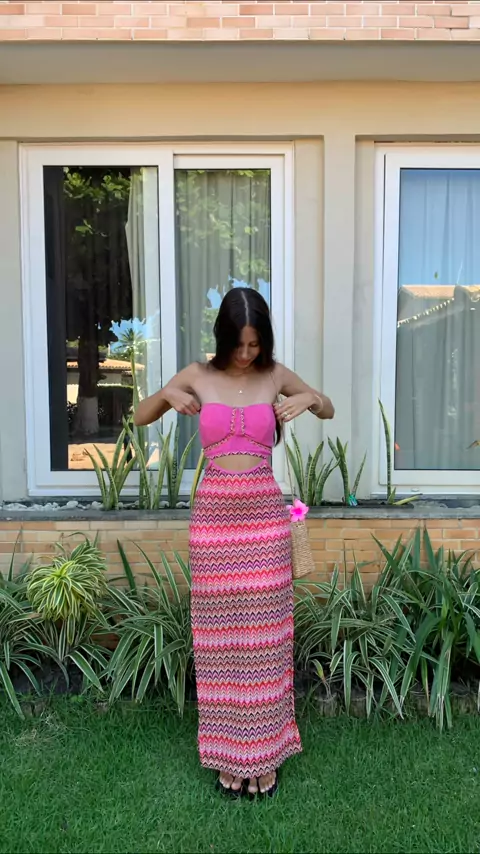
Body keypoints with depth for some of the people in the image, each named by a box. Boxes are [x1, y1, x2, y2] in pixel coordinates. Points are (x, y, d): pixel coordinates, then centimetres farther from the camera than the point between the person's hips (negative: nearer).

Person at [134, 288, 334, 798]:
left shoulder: (276, 375, 2)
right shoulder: (198, 375, 1)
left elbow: (329, 410, 16)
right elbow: (139, 418, 10)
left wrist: (308, 399, -6)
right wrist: (167, 395, -10)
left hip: (265, 514, 0)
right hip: (214, 516, 0)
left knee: (265, 635, 7)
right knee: (221, 636, 8)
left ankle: (264, 753, 24)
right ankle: (229, 753, 26)